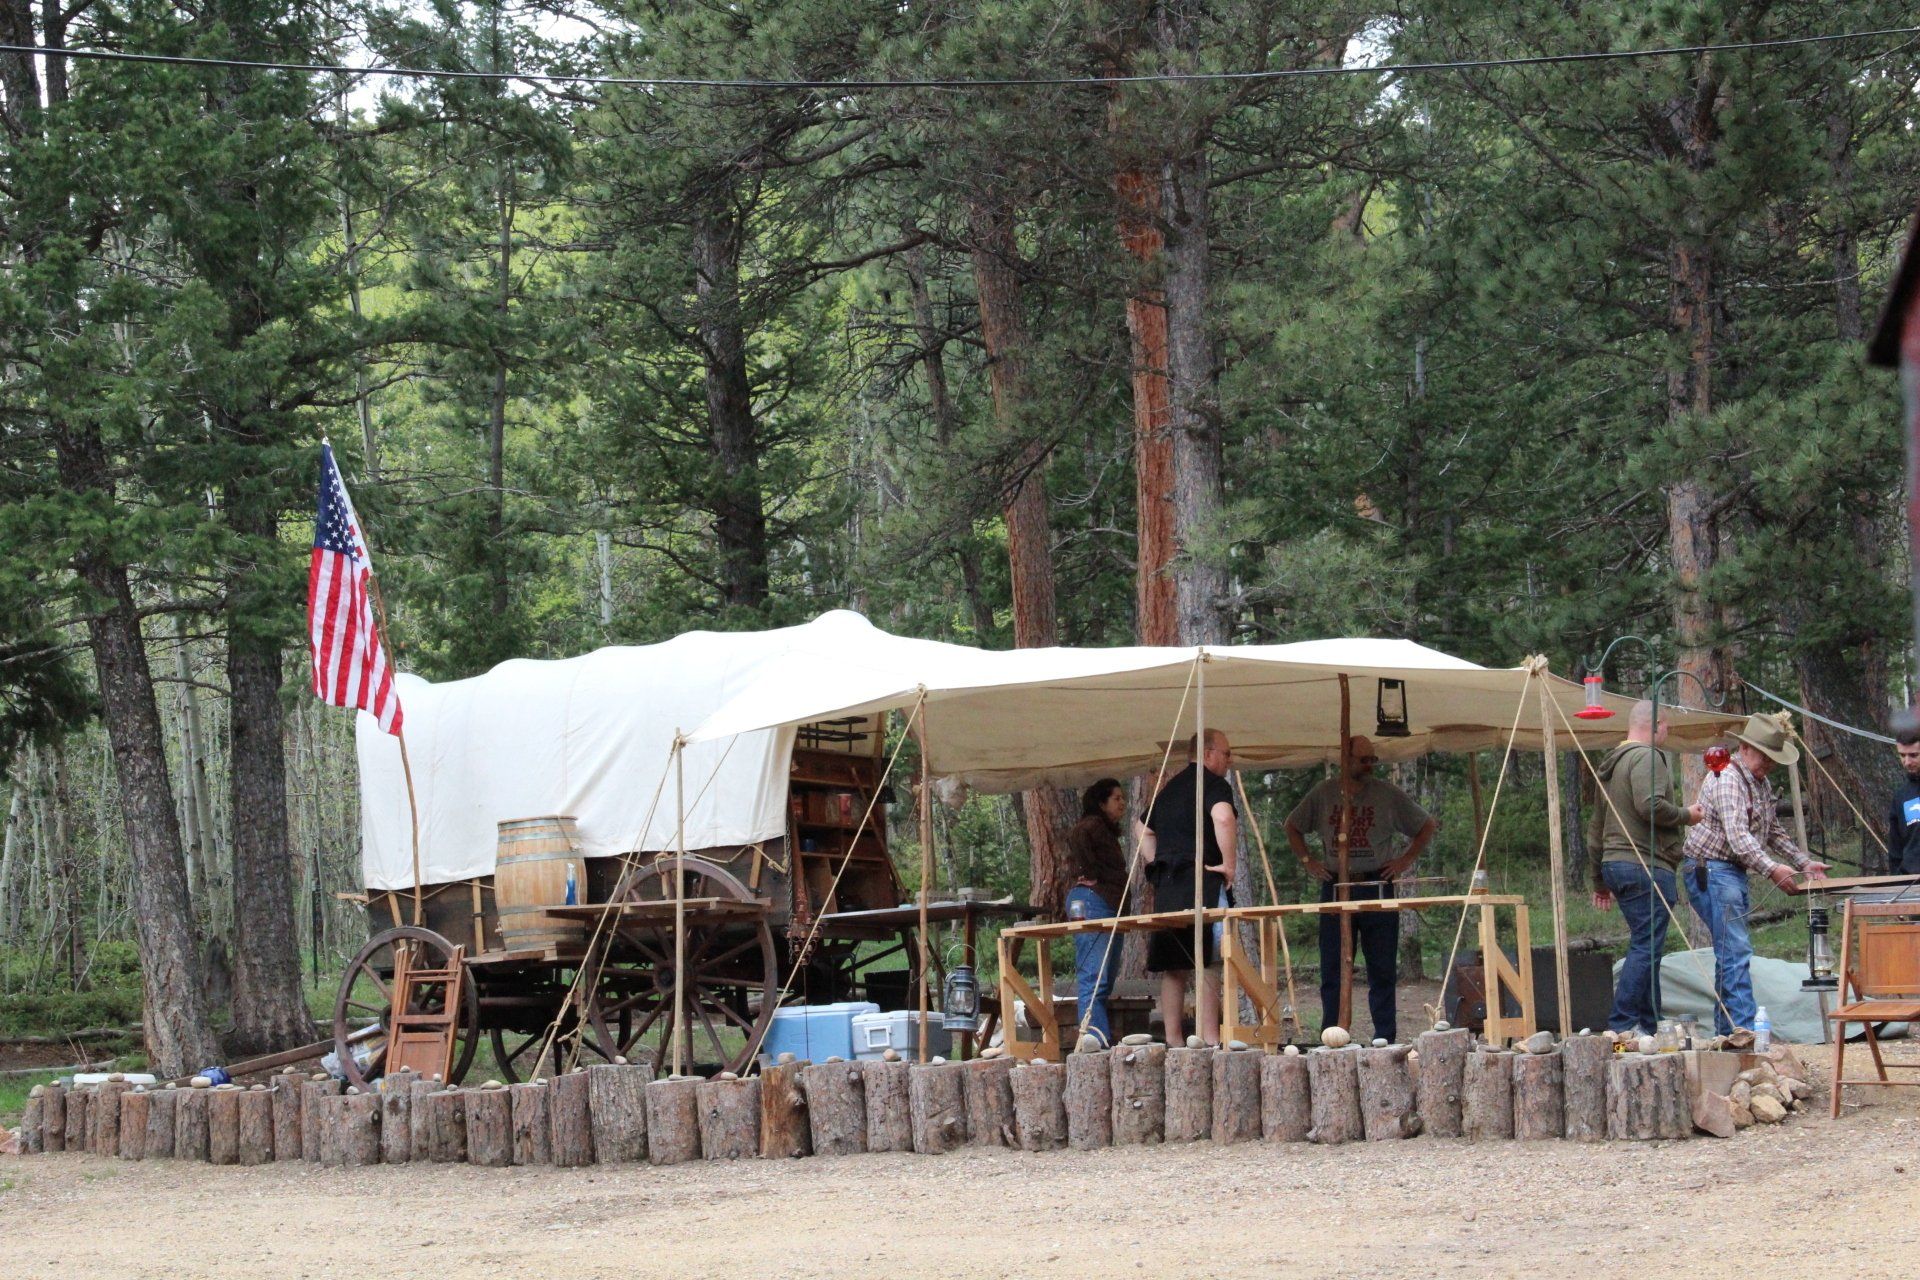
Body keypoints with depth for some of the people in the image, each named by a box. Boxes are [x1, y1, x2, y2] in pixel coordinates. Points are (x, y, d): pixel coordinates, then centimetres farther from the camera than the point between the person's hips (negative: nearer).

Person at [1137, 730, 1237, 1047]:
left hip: (1165, 888, 8)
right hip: (1201, 883, -8)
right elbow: (1223, 817, -24)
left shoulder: (1170, 787, 22)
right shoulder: (1214, 784, -5)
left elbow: (1142, 828, 31)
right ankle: (1210, 1040, -15)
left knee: (1174, 967, 9)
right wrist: (1228, 863, -16)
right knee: (1207, 964, -10)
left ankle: (1173, 1040, 9)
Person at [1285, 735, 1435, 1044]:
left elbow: (1427, 825, 11)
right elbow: (1292, 826, 21)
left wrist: (1406, 859, 2)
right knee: (1332, 971, 2)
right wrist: (1307, 861, 9)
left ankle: (1385, 1039, 7)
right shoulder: (1323, 794, 6)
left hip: (1377, 888, -1)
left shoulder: (1388, 794, 2)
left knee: (1382, 970, 2)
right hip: (1335, 889, 1)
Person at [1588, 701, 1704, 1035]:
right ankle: (1622, 1025, -17)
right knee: (1646, 948, -11)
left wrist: (1600, 880, 29)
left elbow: (1596, 830, 25)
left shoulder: (1611, 764, 22)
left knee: (1646, 949, 14)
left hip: (1616, 865, 10)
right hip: (1646, 867, -10)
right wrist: (1685, 816, -6)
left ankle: (1649, 1027, 15)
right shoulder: (1645, 757, -8)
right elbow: (1650, 806, -24)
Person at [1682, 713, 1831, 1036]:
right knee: (1735, 951, -16)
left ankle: (1726, 1031, 13)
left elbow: (1774, 833, 27)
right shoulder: (1727, 779, -16)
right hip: (1710, 870, -10)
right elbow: (1737, 834, -27)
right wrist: (1771, 869, -36)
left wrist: (1803, 863, 15)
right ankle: (1744, 1028, -22)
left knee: (1732, 953, 10)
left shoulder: (1762, 784, 17)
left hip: (1736, 873, 10)